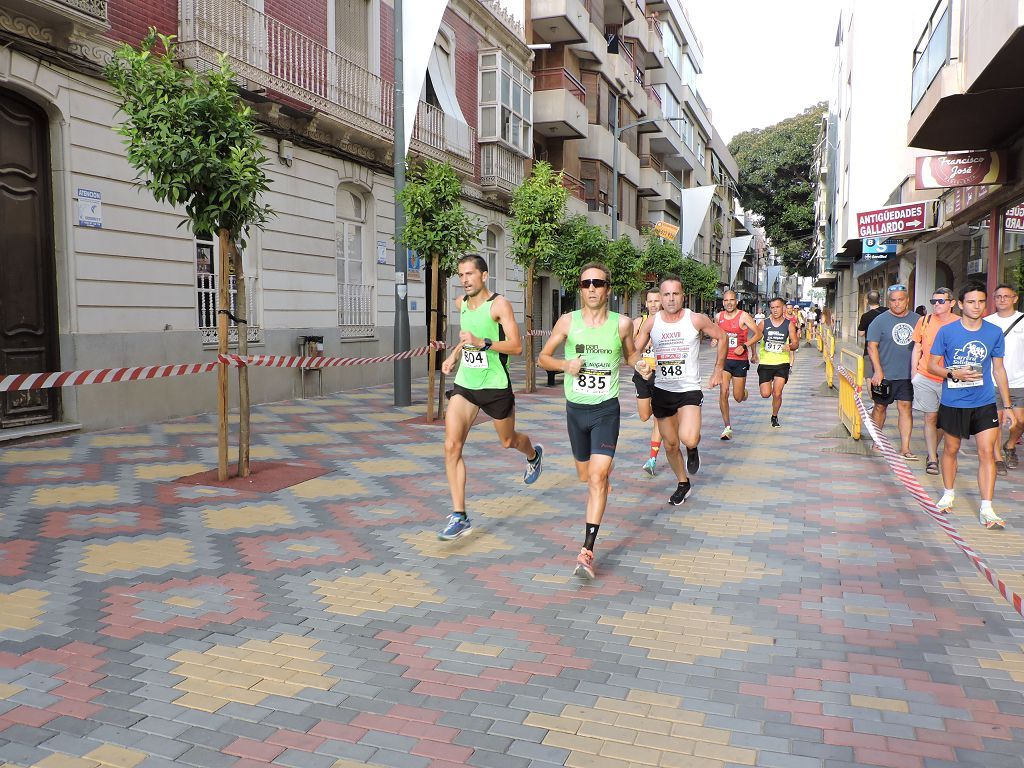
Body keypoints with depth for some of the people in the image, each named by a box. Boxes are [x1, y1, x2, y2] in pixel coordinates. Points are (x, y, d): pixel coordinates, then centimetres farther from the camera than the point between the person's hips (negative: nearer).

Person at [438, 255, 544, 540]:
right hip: (464, 385, 5)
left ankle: (534, 455, 55)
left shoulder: (499, 304, -13)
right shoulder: (461, 303, 7)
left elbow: (517, 346, -19)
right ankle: (459, 515, -5)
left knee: (508, 441, 17)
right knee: (451, 446, -10)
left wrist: (481, 343, -30)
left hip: (495, 386, -5)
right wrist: (454, 355, 13)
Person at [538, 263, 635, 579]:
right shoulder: (568, 321, -3)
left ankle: (587, 552, -14)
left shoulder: (622, 324, -4)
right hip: (575, 409, 3)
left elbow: (631, 356, 13)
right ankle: (605, 465, 55)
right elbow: (543, 357, 6)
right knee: (586, 475, 18)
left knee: (598, 478, -15)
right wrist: (565, 365, -15)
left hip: (606, 409, -2)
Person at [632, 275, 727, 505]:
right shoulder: (651, 322, -3)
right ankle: (683, 484, 37)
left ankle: (693, 450, 13)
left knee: (688, 440, -24)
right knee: (670, 444, 13)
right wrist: (639, 365, -26)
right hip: (662, 390, 3)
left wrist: (718, 371, 6)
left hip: (689, 390, -3)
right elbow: (634, 352, -3)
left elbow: (722, 337, 7)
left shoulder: (697, 320, -9)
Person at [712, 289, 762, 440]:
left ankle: (744, 392, 44)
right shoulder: (719, 316, 5)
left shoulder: (743, 316, -8)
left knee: (738, 398, 4)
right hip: (724, 359, 2)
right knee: (723, 392, -13)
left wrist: (744, 346, -18)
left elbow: (758, 334, -6)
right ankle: (727, 427, -4)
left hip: (740, 360, -2)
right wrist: (715, 340, 2)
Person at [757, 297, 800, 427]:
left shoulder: (789, 324, -1)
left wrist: (790, 346, -23)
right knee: (765, 394, -5)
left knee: (777, 394, -7)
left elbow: (796, 343, -1)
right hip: (765, 363, 0)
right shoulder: (763, 323, -1)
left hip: (782, 363, 0)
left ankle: (775, 417, 19)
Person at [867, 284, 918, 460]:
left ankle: (905, 447, 2)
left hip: (908, 375, 2)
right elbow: (872, 346, -7)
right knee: (880, 406, 9)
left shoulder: (916, 320, 7)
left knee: (905, 407, -1)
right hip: (884, 374, -2)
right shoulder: (880, 320, -3)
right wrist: (878, 371, -13)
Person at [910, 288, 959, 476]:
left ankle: (933, 451, 29)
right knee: (930, 417, -1)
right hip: (925, 378, 0)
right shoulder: (924, 321, 4)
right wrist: (914, 373, 6)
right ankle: (932, 459, 1)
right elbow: (917, 349, 11)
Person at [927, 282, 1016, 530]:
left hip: (985, 403, 1)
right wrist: (954, 374, -20)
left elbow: (999, 370, 9)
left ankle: (986, 509, -2)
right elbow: (932, 365, 0)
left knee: (987, 452, -6)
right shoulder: (947, 331, -5)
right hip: (953, 402, -1)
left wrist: (1008, 407, 8)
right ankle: (948, 494, 34)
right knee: (951, 449, 13)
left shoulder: (994, 332, 1)